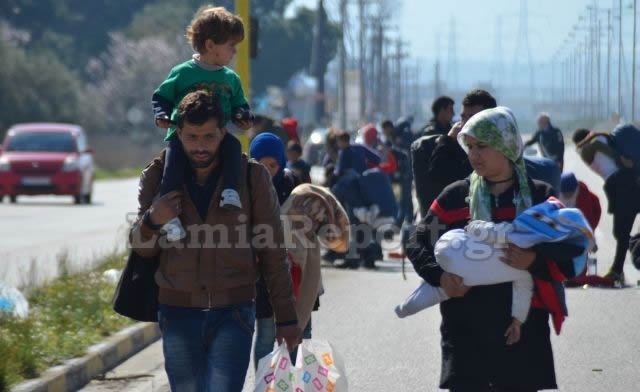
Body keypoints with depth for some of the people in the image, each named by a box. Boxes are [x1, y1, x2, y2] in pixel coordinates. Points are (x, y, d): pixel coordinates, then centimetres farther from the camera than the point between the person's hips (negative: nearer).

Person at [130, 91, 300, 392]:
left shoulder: (252, 177, 1)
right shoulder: (158, 177, 4)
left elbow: (273, 253, 5)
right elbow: (142, 248, 8)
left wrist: (286, 318, 3)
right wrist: (152, 222, -15)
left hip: (233, 314, -2)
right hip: (178, 314, 2)